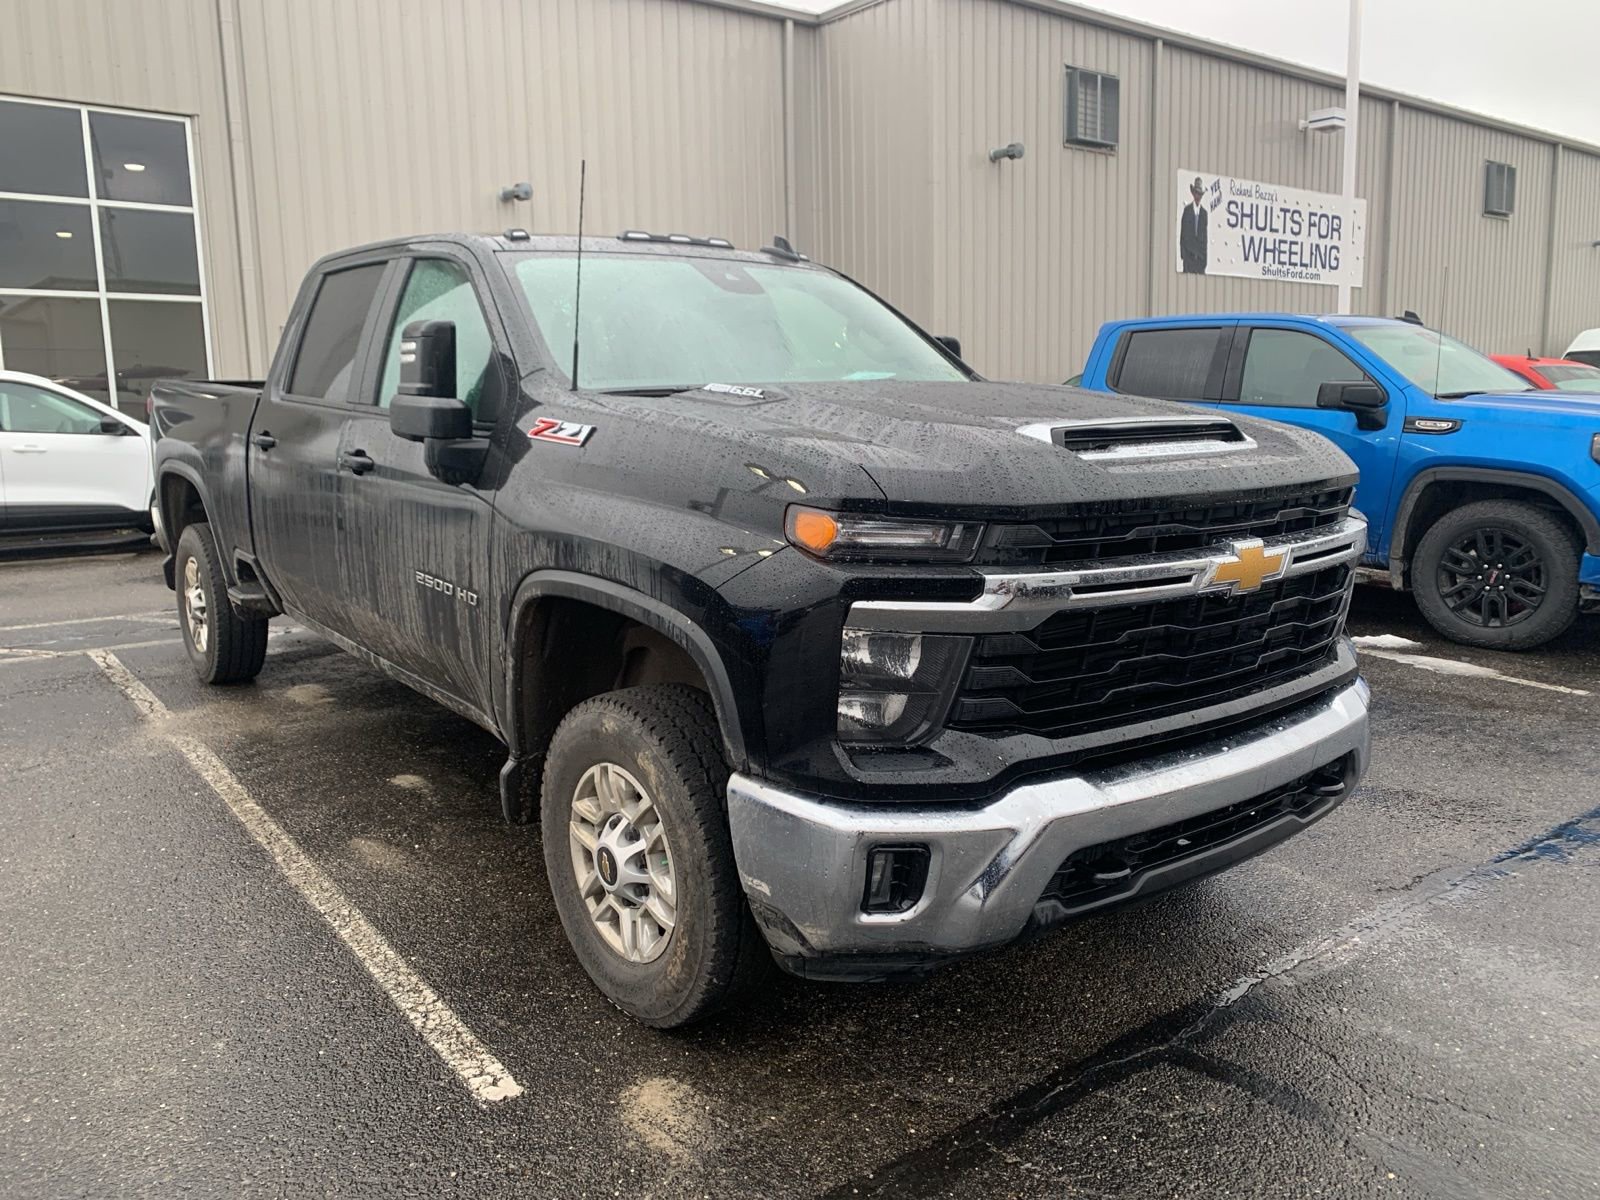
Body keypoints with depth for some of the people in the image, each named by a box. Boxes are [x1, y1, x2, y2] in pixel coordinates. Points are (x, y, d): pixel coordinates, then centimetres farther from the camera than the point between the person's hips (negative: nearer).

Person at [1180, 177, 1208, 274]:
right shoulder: (1187, 209, 2)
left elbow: (1205, 236, 9)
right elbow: (1182, 233, 2)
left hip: (1200, 254, 2)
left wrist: (1204, 256, 4)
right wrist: (1182, 253, -4)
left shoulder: (1204, 212, 8)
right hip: (1188, 252, -2)